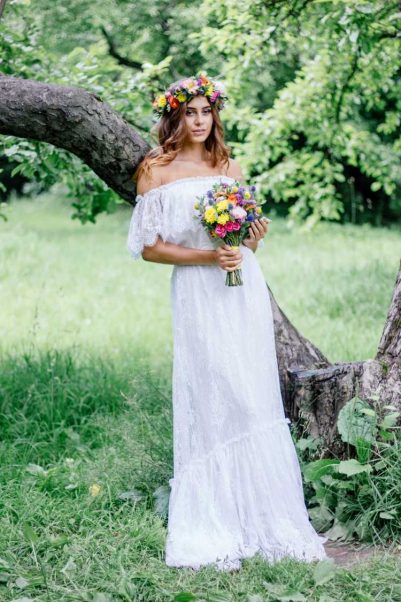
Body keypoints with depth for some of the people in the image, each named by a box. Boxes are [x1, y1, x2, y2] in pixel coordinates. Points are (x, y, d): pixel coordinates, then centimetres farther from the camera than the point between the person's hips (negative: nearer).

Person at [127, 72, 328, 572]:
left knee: (257, 402, 4)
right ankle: (213, 535, 3)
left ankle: (266, 520, 12)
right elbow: (149, 247, -3)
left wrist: (255, 237, -3)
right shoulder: (155, 171, 0)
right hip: (198, 296, -4)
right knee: (213, 405, -5)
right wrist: (206, 256, -15)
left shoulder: (229, 167, 13)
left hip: (245, 290, 4)